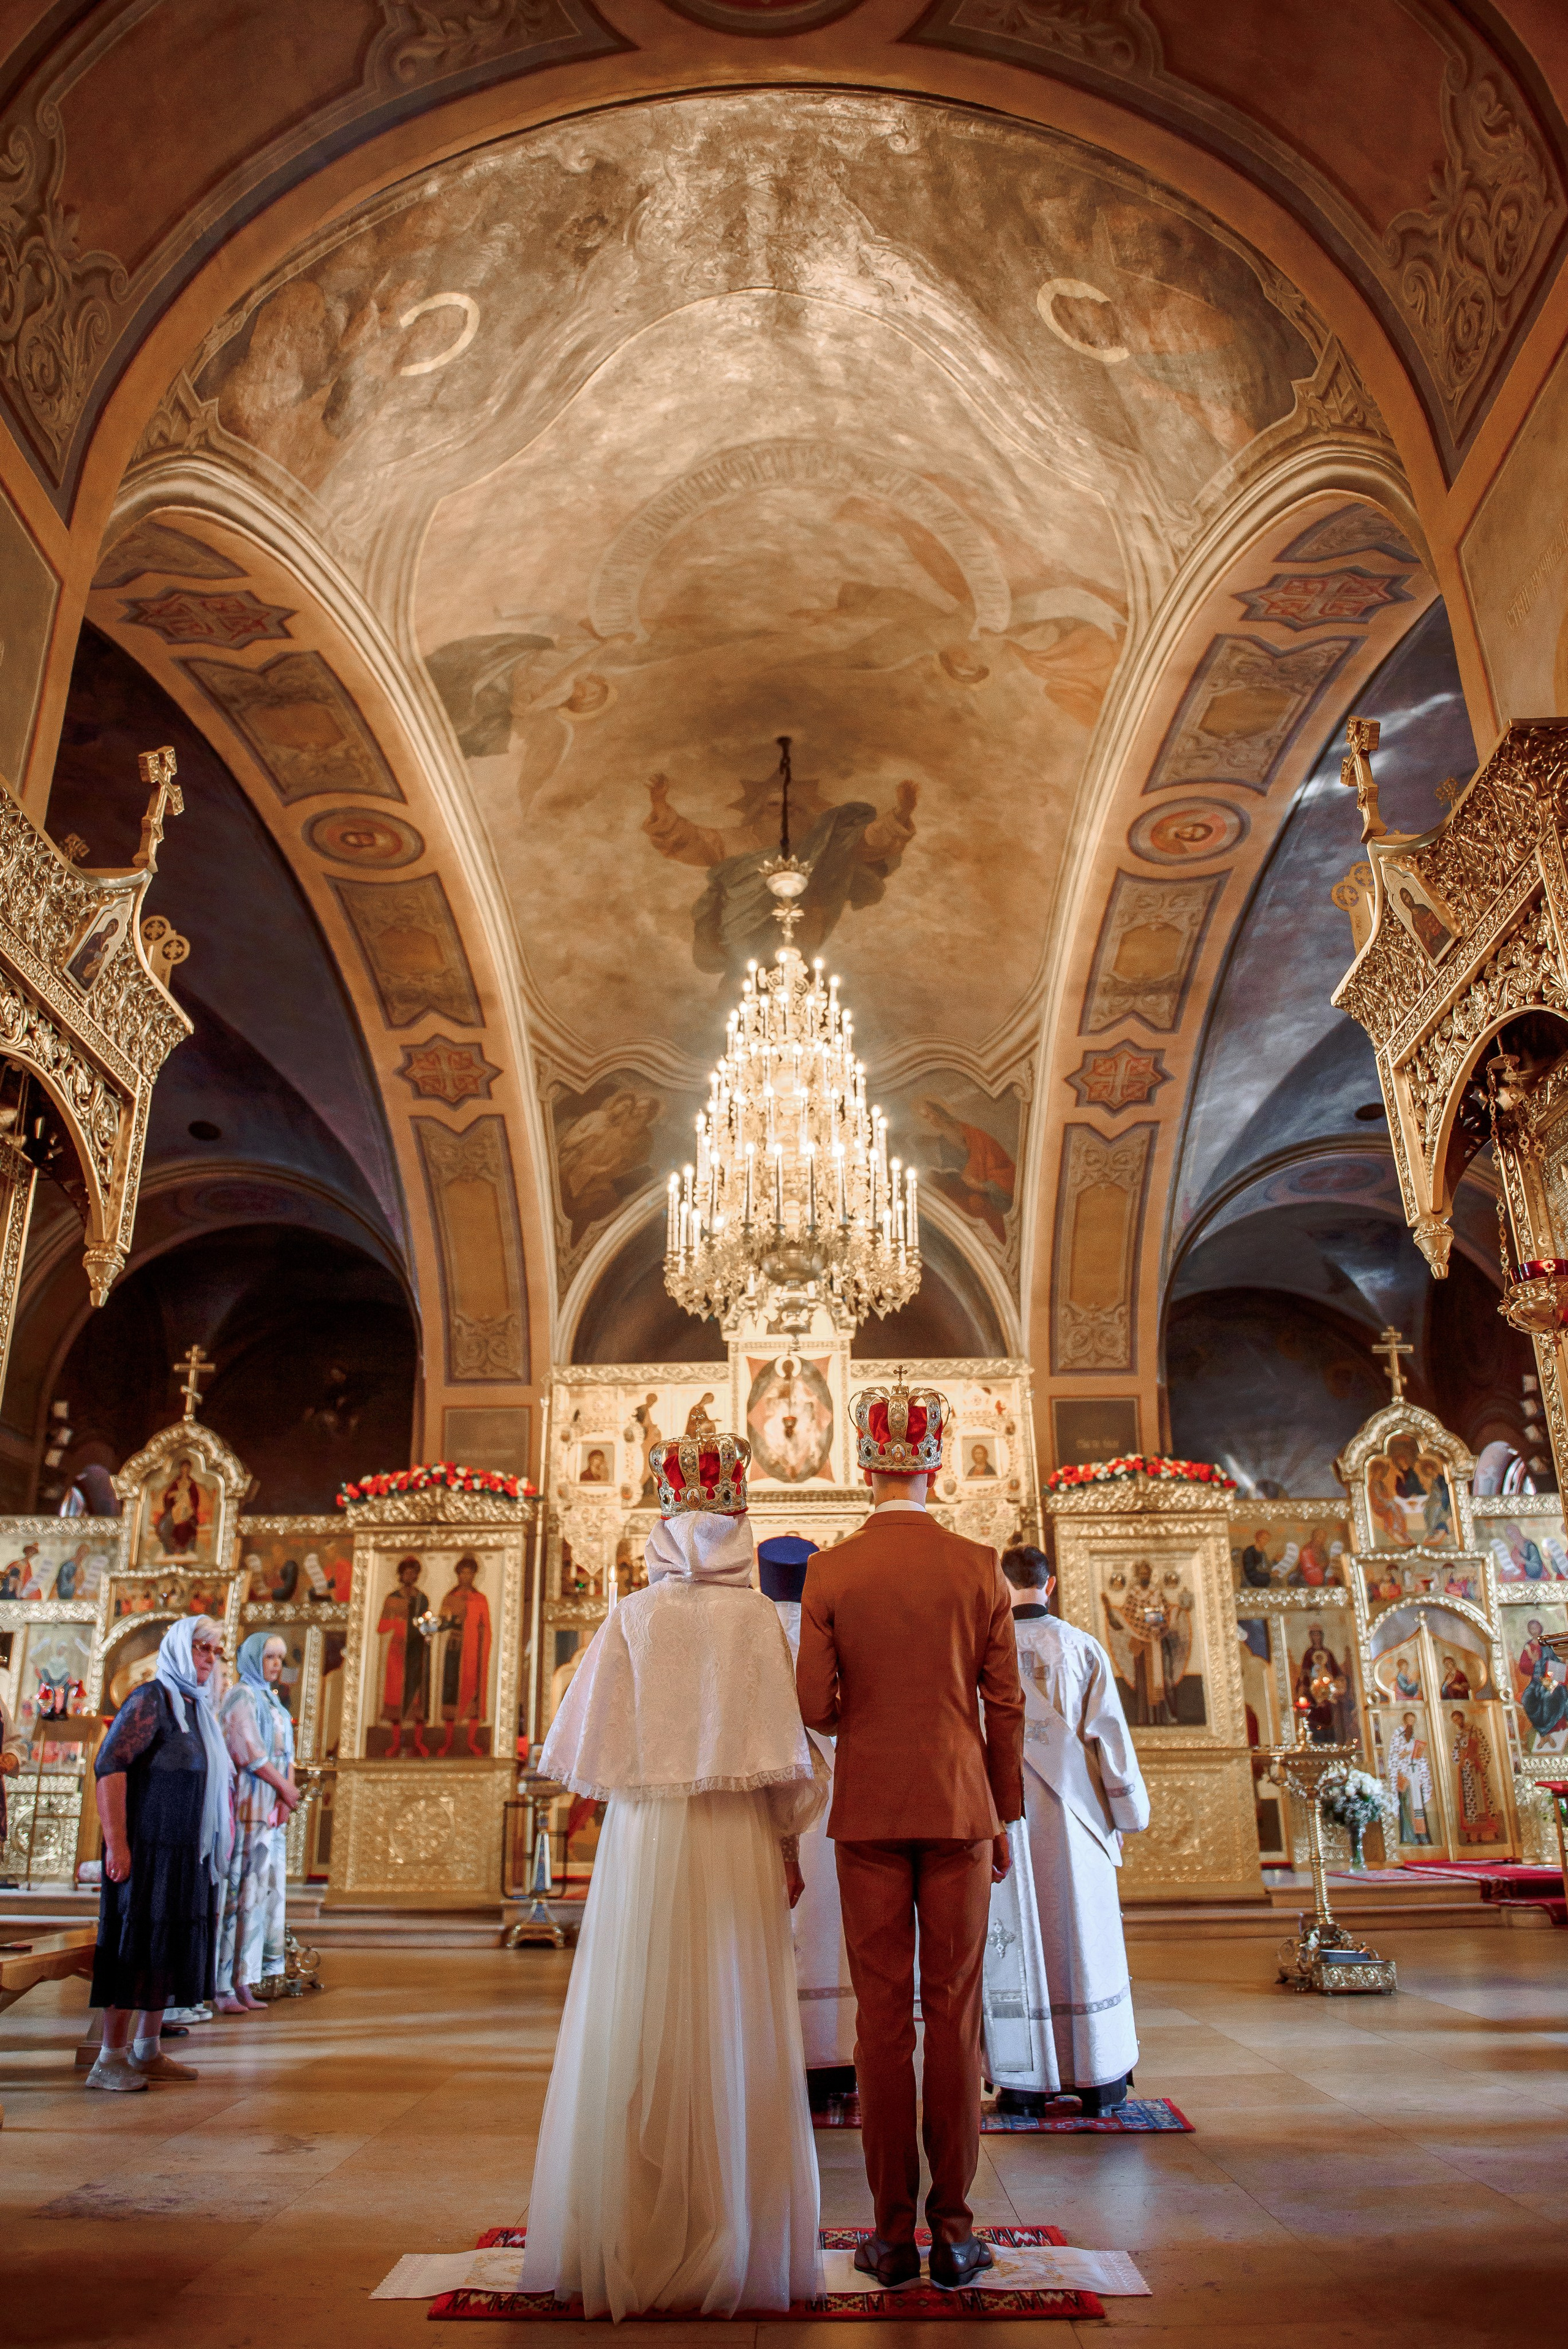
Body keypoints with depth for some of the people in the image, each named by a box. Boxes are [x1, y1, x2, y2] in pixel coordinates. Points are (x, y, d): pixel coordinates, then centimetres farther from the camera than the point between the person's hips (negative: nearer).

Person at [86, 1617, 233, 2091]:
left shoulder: (198, 1707, 14)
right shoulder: (152, 1700, -12)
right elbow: (110, 1766, -20)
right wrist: (116, 1844, -24)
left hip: (189, 1855, 8)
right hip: (150, 1850, -8)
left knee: (173, 1949, 13)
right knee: (137, 1949, -3)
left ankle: (146, 2052, 23)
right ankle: (110, 2060, 8)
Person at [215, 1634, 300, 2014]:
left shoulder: (272, 1701, 18)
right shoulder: (241, 1697, -8)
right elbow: (249, 1751, -16)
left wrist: (287, 1797, -1)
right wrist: (286, 1788, -7)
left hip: (272, 1812, 9)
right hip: (248, 1809, -8)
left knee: (263, 1893, 8)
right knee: (238, 1894, -7)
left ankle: (243, 1984, 13)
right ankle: (222, 1988, -2)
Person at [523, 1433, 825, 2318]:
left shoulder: (629, 1621, -3)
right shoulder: (758, 1620, -5)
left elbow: (589, 1753, -3)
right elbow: (784, 1750, -5)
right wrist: (790, 1846, 6)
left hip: (642, 1843, 1)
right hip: (736, 1843, -1)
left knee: (638, 2037, 9)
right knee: (734, 2038, 8)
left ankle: (629, 2247, 17)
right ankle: (732, 2241, 15)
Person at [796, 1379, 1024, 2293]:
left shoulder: (830, 1573, -5)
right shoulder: (981, 1568, -3)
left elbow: (814, 1708, -5)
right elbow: (1006, 1706, 0)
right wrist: (1005, 1818, 10)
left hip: (868, 1813, 0)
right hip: (960, 1807, 0)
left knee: (882, 2015, 7)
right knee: (955, 2015, 8)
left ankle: (894, 2232, 15)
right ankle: (954, 2229, 14)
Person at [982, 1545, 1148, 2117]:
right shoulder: (1082, 1647, -1)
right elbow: (1109, 1732, 0)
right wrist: (1130, 1809, 9)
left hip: (1003, 1812, 0)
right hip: (1073, 1813, 1)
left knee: (1017, 1941, 5)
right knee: (1084, 1939, 8)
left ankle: (1024, 2081, 9)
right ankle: (1099, 2079, 15)